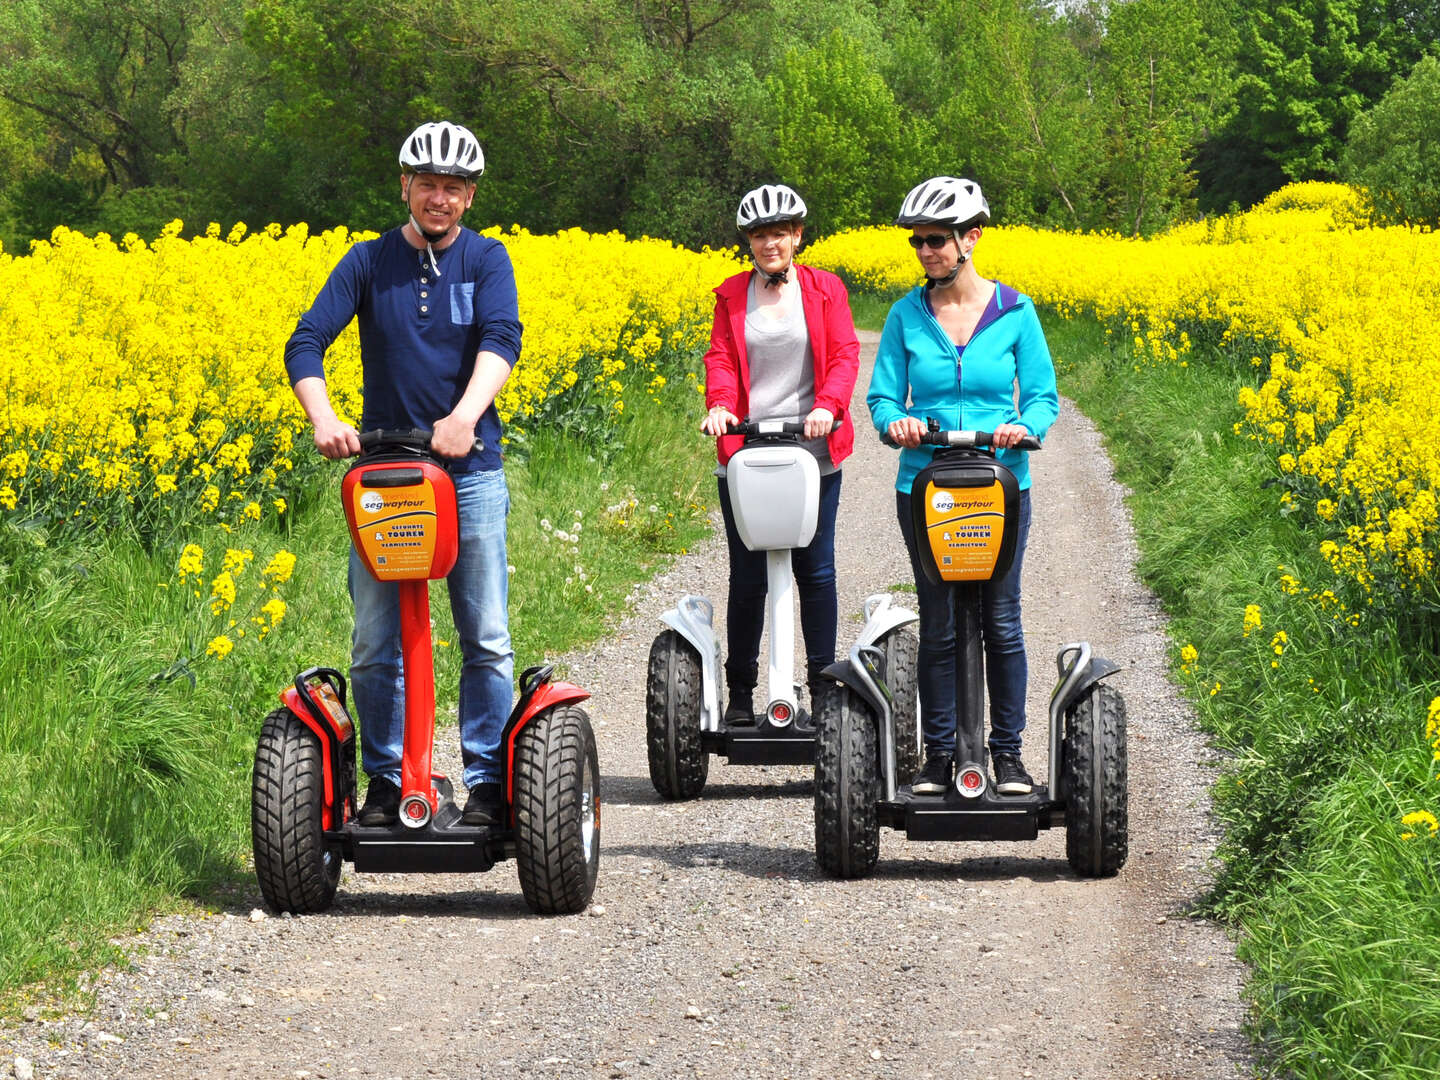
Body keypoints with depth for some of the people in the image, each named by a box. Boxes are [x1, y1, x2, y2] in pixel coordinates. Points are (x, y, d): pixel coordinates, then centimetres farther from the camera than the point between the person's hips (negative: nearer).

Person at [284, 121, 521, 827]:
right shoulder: (367, 263, 5)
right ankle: (385, 784, 13)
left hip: (470, 470, -1)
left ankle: (486, 786, 9)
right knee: (374, 648, 1)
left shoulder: (487, 260, 3)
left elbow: (501, 339, -14)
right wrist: (322, 418, -25)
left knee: (486, 640, 0)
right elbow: (306, 342, -5)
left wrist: (464, 416, -33)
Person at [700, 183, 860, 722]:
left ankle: (823, 687, 10)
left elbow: (845, 354, -4)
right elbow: (721, 358, 2)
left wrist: (828, 405, -23)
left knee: (816, 570, 2)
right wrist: (720, 405, -20)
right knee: (747, 575, 3)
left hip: (812, 451, -1)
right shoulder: (732, 294, 9)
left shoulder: (825, 290, 5)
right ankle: (740, 692, 10)